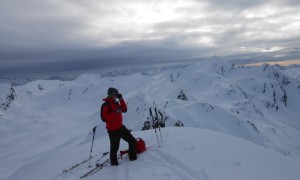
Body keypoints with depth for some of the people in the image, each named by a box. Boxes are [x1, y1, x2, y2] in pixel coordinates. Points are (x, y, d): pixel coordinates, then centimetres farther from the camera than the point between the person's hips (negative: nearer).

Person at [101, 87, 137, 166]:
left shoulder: (116, 103, 11)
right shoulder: (106, 105, -14)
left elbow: (124, 109, 7)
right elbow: (105, 118, -21)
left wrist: (121, 99, -1)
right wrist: (115, 112, -27)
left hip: (120, 127, 8)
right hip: (113, 130, -8)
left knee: (132, 141, 9)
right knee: (114, 147, 6)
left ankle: (133, 157, 25)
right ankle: (114, 162, 29)